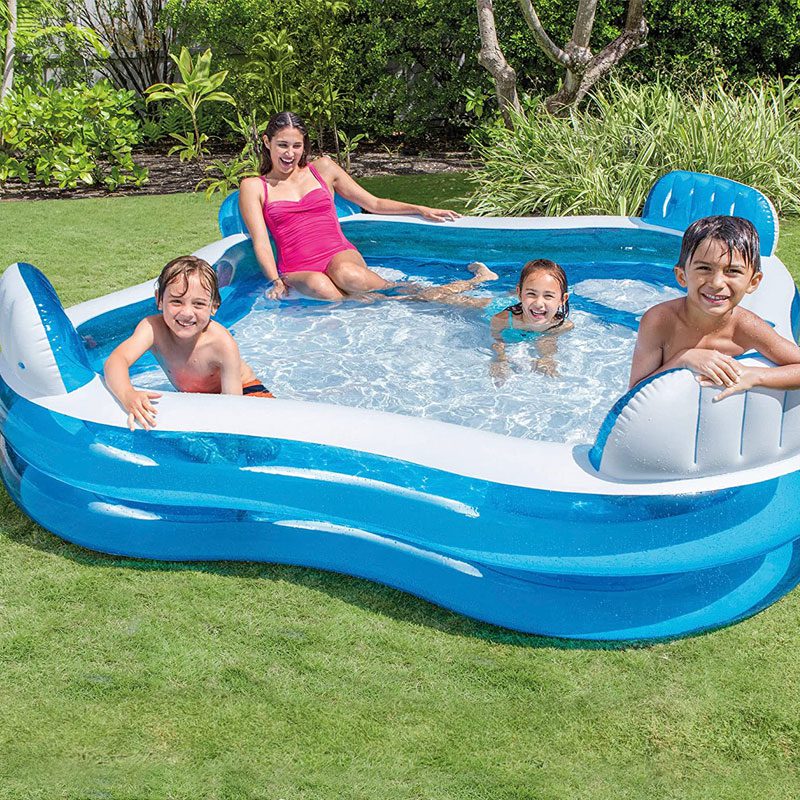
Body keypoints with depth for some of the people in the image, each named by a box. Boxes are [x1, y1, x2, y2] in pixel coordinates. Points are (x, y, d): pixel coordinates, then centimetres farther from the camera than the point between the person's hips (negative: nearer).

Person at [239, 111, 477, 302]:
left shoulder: (322, 168, 16)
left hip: (340, 255, 1)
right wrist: (276, 282, -18)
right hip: (297, 270, -1)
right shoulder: (254, 187, 10)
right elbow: (260, 242, -1)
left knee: (347, 275, -38)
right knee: (320, 287, -39)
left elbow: (374, 203, 22)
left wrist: (421, 210, 12)